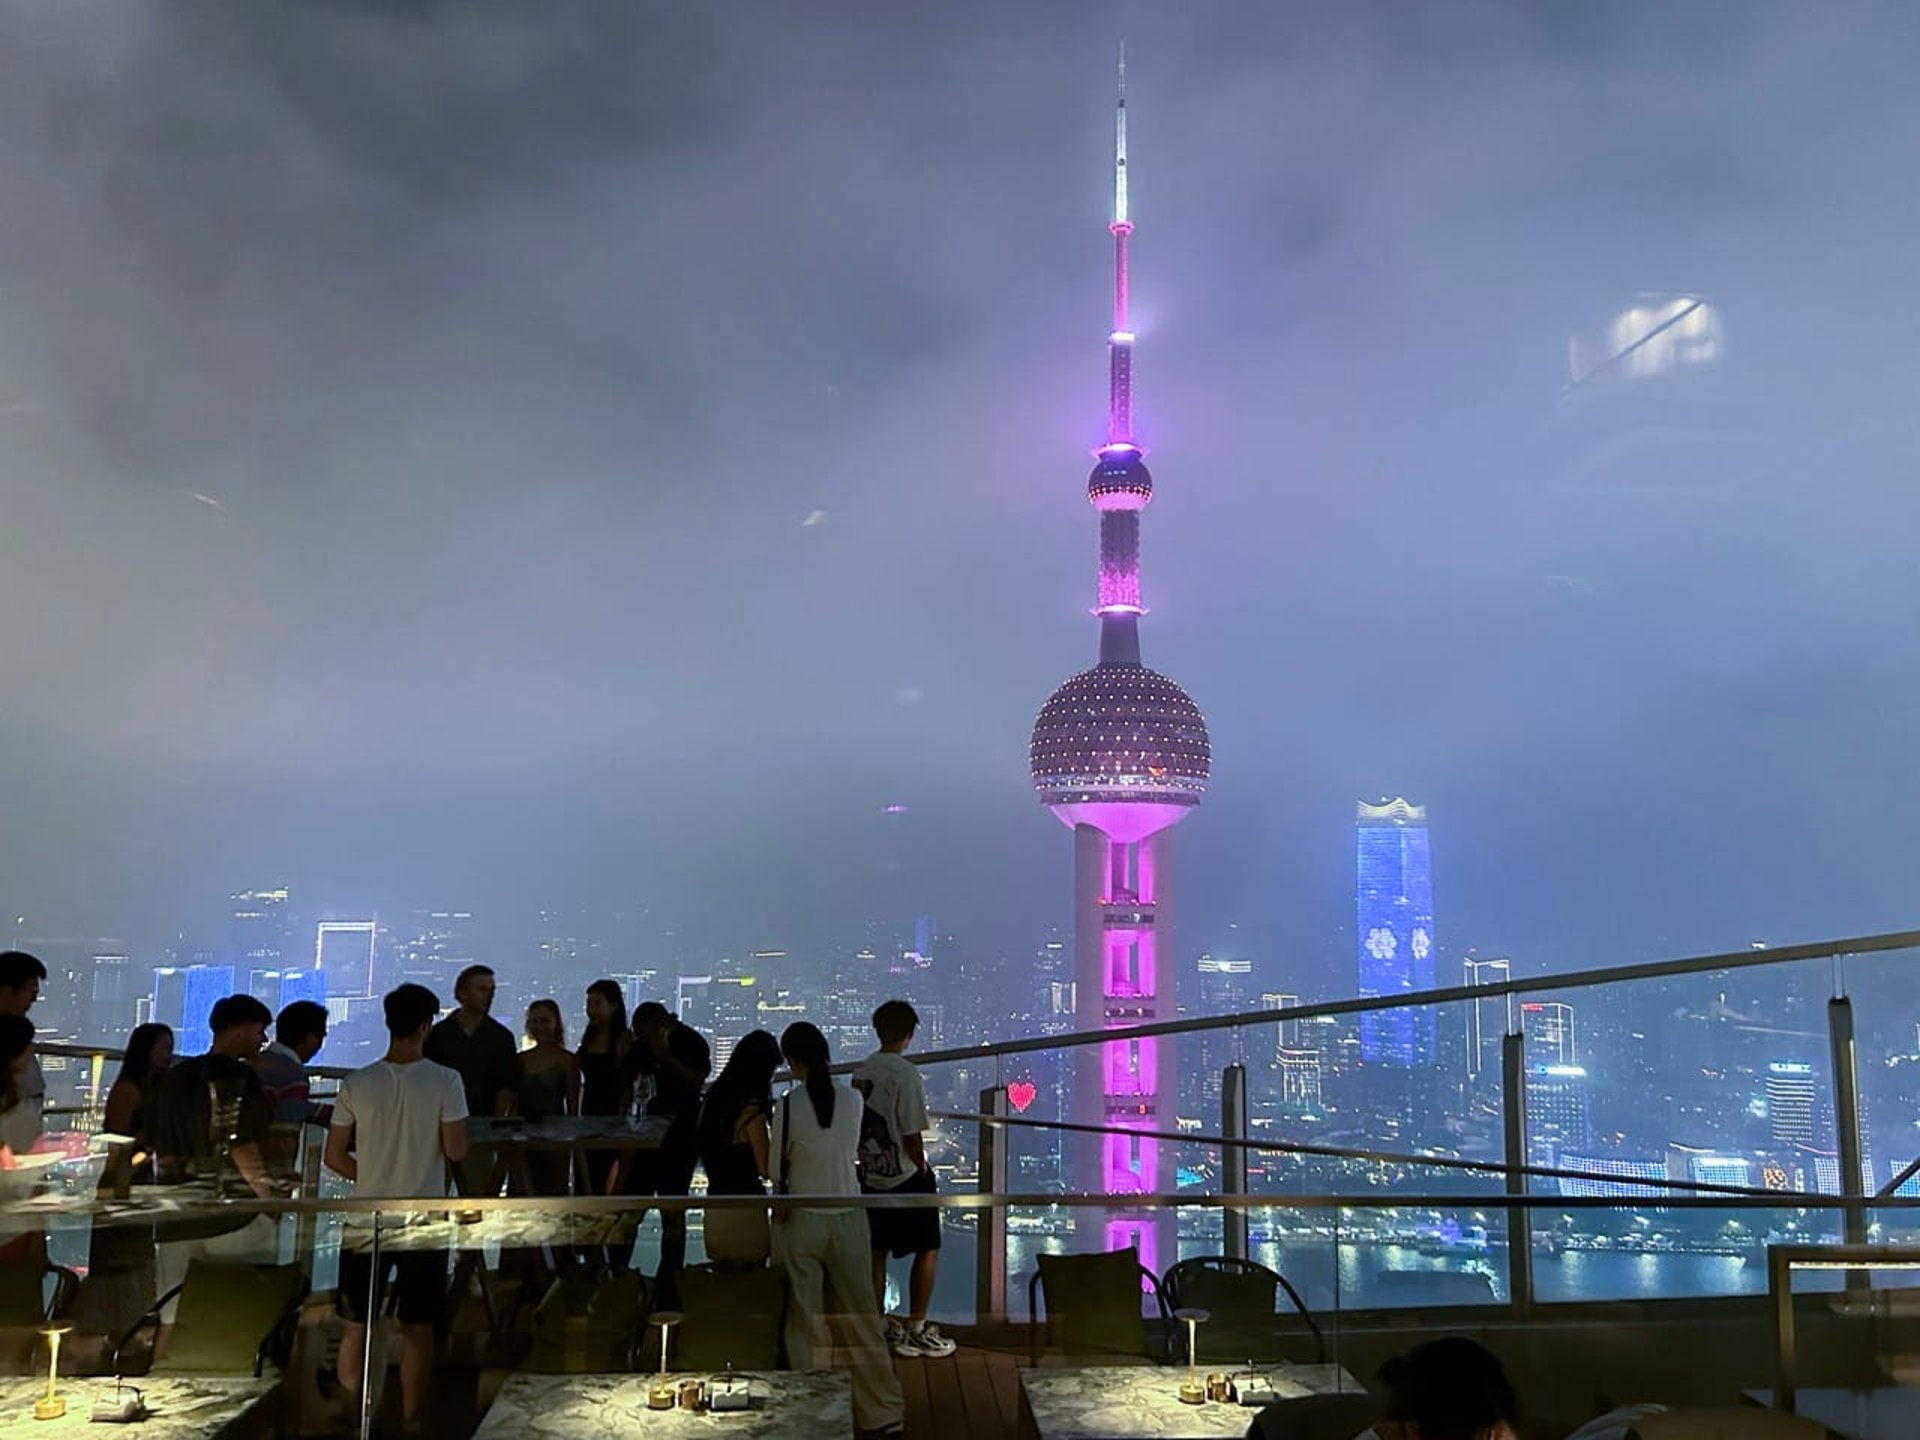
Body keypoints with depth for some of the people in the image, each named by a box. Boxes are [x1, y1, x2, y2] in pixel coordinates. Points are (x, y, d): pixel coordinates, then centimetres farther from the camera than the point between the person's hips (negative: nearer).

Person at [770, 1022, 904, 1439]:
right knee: (862, 1319, 12)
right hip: (847, 1219, 3)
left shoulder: (789, 1105, -14)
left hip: (800, 1221, -3)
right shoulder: (852, 1099, -6)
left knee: (804, 1322, 9)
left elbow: (776, 1171, -6)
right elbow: (852, 1150, 6)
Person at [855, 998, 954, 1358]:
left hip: (871, 1177, 7)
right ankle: (915, 1331, 7)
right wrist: (921, 1166, -4)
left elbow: (857, 1125, 7)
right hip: (906, 1178, -7)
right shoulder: (906, 1074, -19)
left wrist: (868, 1163, 16)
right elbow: (911, 1135, -20)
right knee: (928, 1250, 6)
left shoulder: (861, 1073, 1)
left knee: (878, 1251, 15)